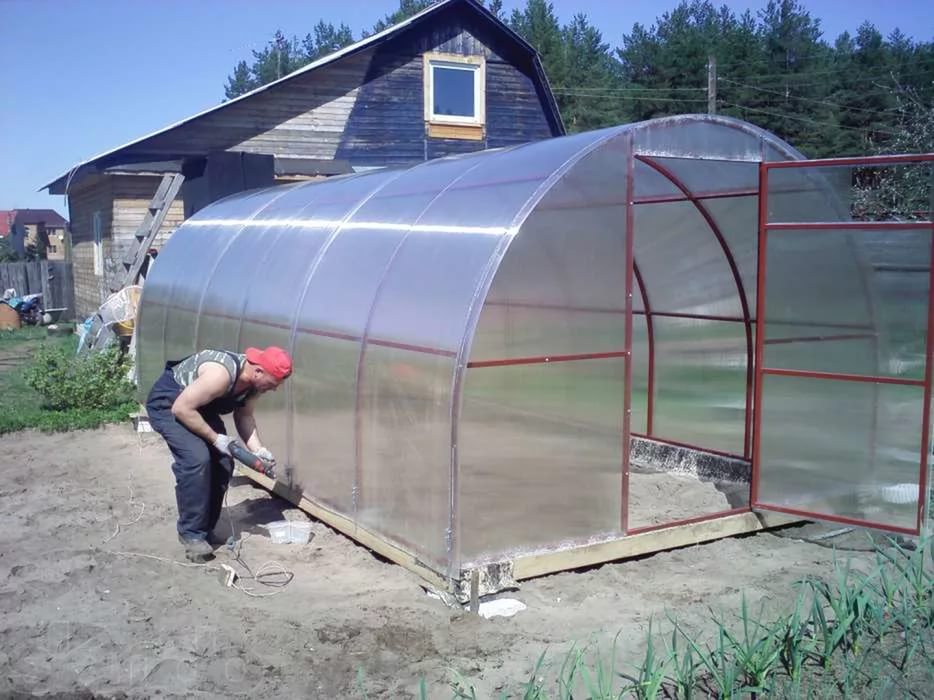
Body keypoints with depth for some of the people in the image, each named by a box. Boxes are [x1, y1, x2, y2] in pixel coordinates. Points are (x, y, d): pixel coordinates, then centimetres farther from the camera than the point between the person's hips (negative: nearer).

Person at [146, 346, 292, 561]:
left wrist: (258, 450, -13)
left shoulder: (254, 381, -10)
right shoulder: (221, 374, -37)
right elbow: (181, 408, -32)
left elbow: (244, 417, 1)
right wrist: (214, 438, -27)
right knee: (197, 459, -24)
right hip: (167, 402, -9)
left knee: (222, 462, 1)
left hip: (198, 406, 9)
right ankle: (191, 534, -13)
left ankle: (204, 529, 14)